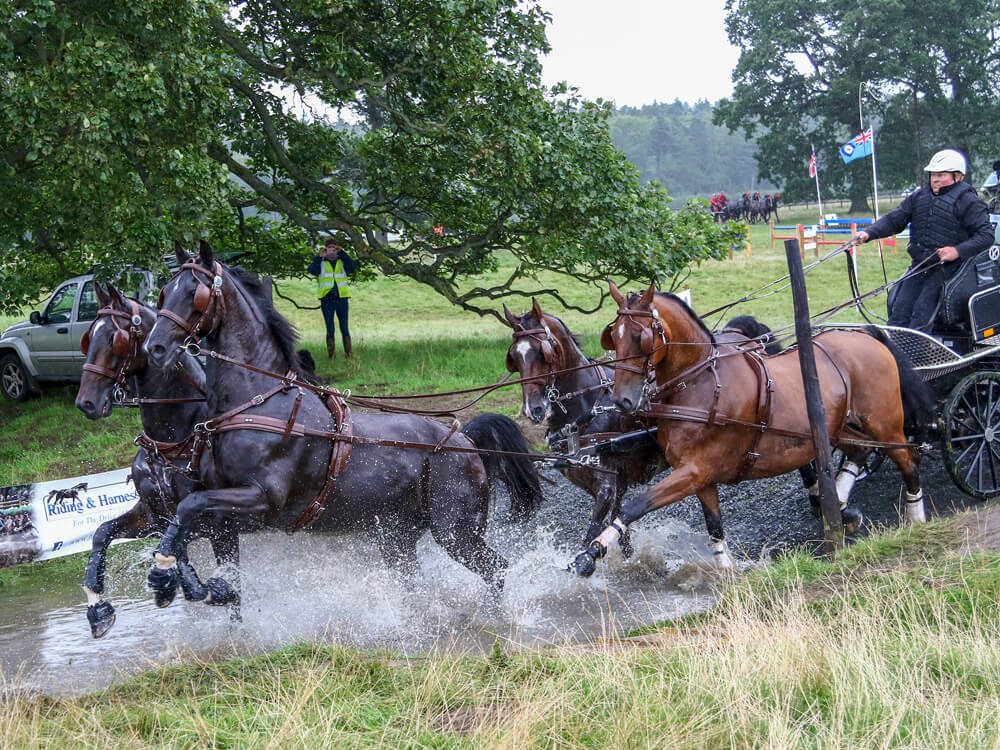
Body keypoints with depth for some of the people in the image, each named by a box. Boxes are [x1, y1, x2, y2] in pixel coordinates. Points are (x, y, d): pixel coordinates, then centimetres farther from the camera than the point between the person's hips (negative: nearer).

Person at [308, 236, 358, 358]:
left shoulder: (342, 260, 10)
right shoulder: (321, 261, 8)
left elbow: (353, 267, -10)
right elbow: (312, 270, -10)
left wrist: (342, 253, -13)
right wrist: (320, 257, -17)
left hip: (341, 298, 0)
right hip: (326, 299, 0)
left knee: (344, 328, 2)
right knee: (330, 329, 0)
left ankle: (349, 354, 6)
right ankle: (331, 354, 5)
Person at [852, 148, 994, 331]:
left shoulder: (968, 201, -5)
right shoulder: (919, 196, 12)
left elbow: (986, 235, -11)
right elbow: (895, 219, 12)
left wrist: (958, 251, -25)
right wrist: (869, 233, -5)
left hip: (949, 266, -6)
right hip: (920, 265, 6)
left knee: (922, 314, -19)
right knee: (900, 309, -6)